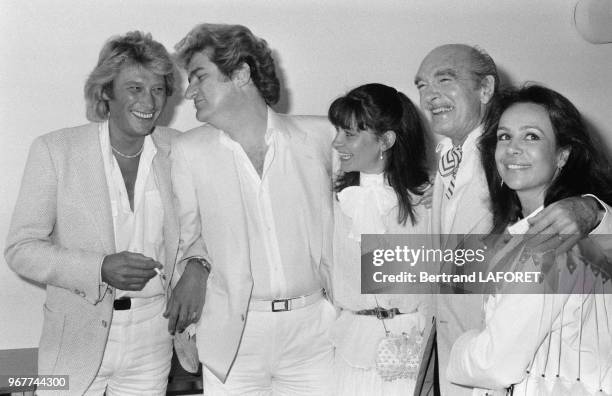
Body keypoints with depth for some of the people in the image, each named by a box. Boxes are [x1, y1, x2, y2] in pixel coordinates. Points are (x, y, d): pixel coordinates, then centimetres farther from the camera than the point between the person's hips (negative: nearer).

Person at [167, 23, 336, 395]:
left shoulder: (320, 135, -1)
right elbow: (190, 231, 11)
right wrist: (195, 267, -7)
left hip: (313, 327, 0)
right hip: (232, 335, 0)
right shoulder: (188, 150, 0)